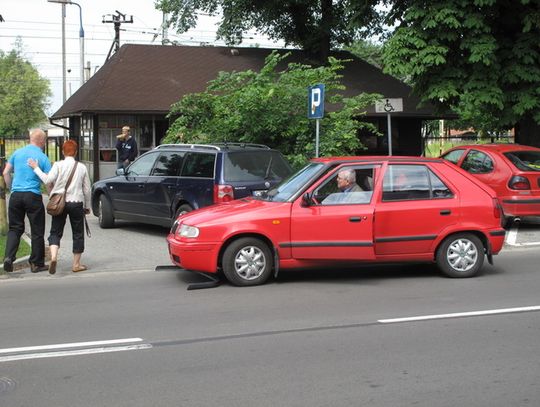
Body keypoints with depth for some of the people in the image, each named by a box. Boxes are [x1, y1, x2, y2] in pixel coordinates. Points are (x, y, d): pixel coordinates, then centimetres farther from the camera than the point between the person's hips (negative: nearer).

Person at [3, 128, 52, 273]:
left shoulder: (17, 153, 7)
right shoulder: (43, 157, -4)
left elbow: (6, 173, 8)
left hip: (16, 195, 4)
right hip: (33, 196, -4)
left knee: (15, 228, 13)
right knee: (37, 231, 7)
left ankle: (9, 257, -6)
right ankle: (36, 263, 13)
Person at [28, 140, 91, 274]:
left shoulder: (58, 165, -4)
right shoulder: (82, 167, 3)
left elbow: (48, 180, -15)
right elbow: (87, 189, 6)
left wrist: (36, 168, -5)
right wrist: (87, 206, 17)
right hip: (76, 203, 0)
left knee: (55, 232, 7)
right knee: (78, 233, 11)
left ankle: (53, 256, -18)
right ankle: (76, 264, 12)